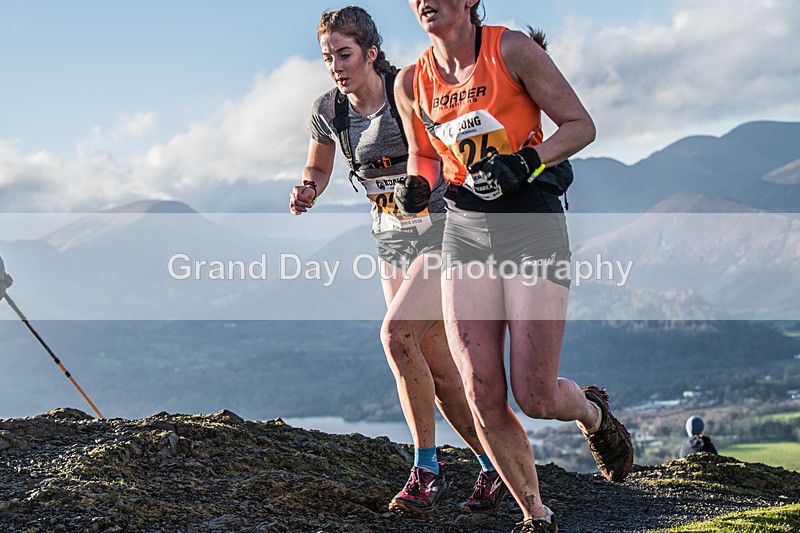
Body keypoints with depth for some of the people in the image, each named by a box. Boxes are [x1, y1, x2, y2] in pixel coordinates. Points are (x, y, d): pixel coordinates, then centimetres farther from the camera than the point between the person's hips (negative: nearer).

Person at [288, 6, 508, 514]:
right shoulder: (329, 111, 0)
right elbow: (317, 172, 16)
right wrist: (306, 193, -6)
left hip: (443, 228, -6)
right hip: (391, 238, 6)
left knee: (397, 333, -22)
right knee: (437, 369, 5)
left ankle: (427, 468, -10)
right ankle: (495, 467, 19)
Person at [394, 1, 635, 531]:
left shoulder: (512, 49, -7)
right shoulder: (412, 82, 6)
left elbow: (581, 125, -4)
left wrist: (524, 161, -19)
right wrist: (416, 185, 0)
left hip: (533, 225, -4)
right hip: (464, 231, 4)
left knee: (535, 397, -8)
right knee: (483, 397, -5)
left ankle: (592, 412, 30)